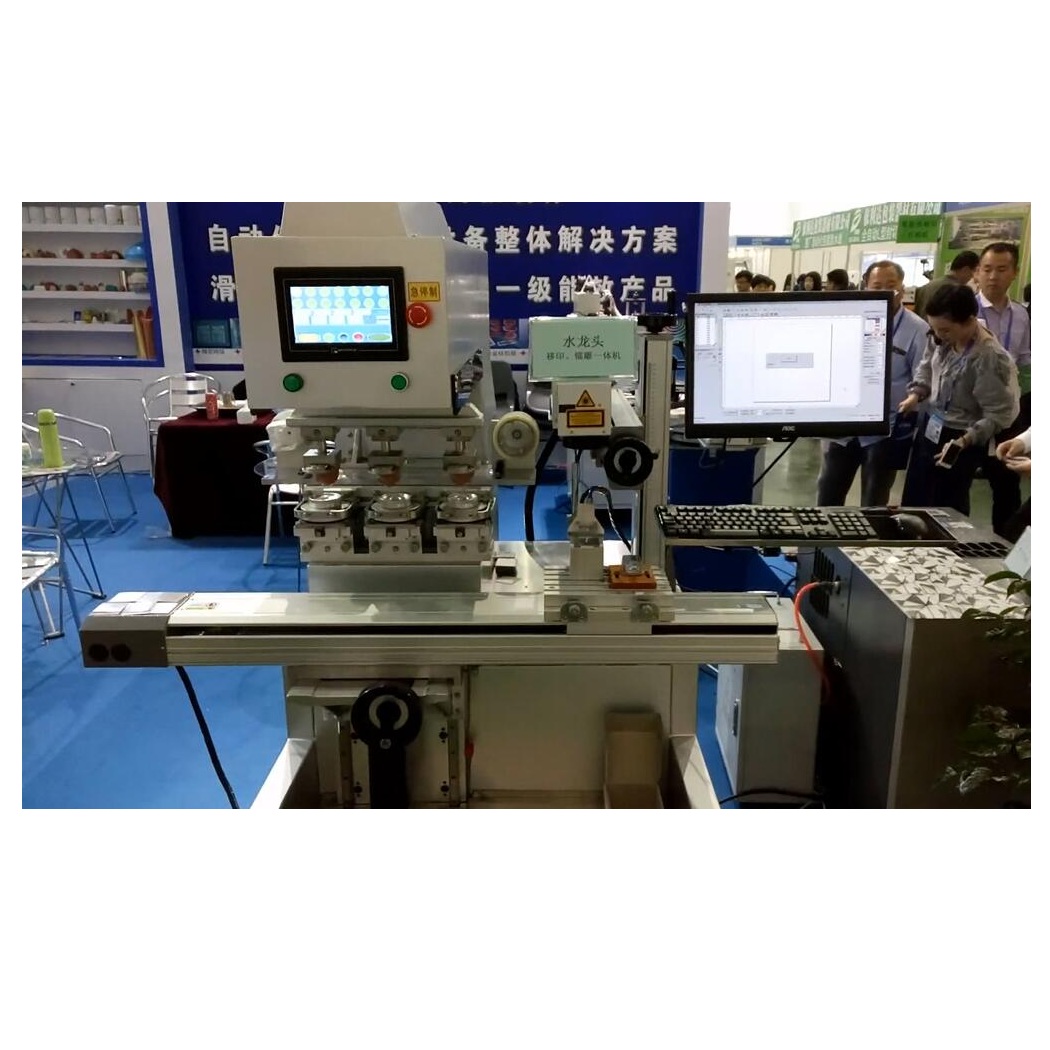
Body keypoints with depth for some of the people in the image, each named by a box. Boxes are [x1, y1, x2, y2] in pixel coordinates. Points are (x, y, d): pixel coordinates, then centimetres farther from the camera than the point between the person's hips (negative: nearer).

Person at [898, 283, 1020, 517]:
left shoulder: (989, 358, -28)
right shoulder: (941, 337, -8)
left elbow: (998, 415, -23)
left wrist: (964, 441, -32)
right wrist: (915, 394, -4)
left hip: (959, 440, -7)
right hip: (929, 427, 7)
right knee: (912, 503, 20)